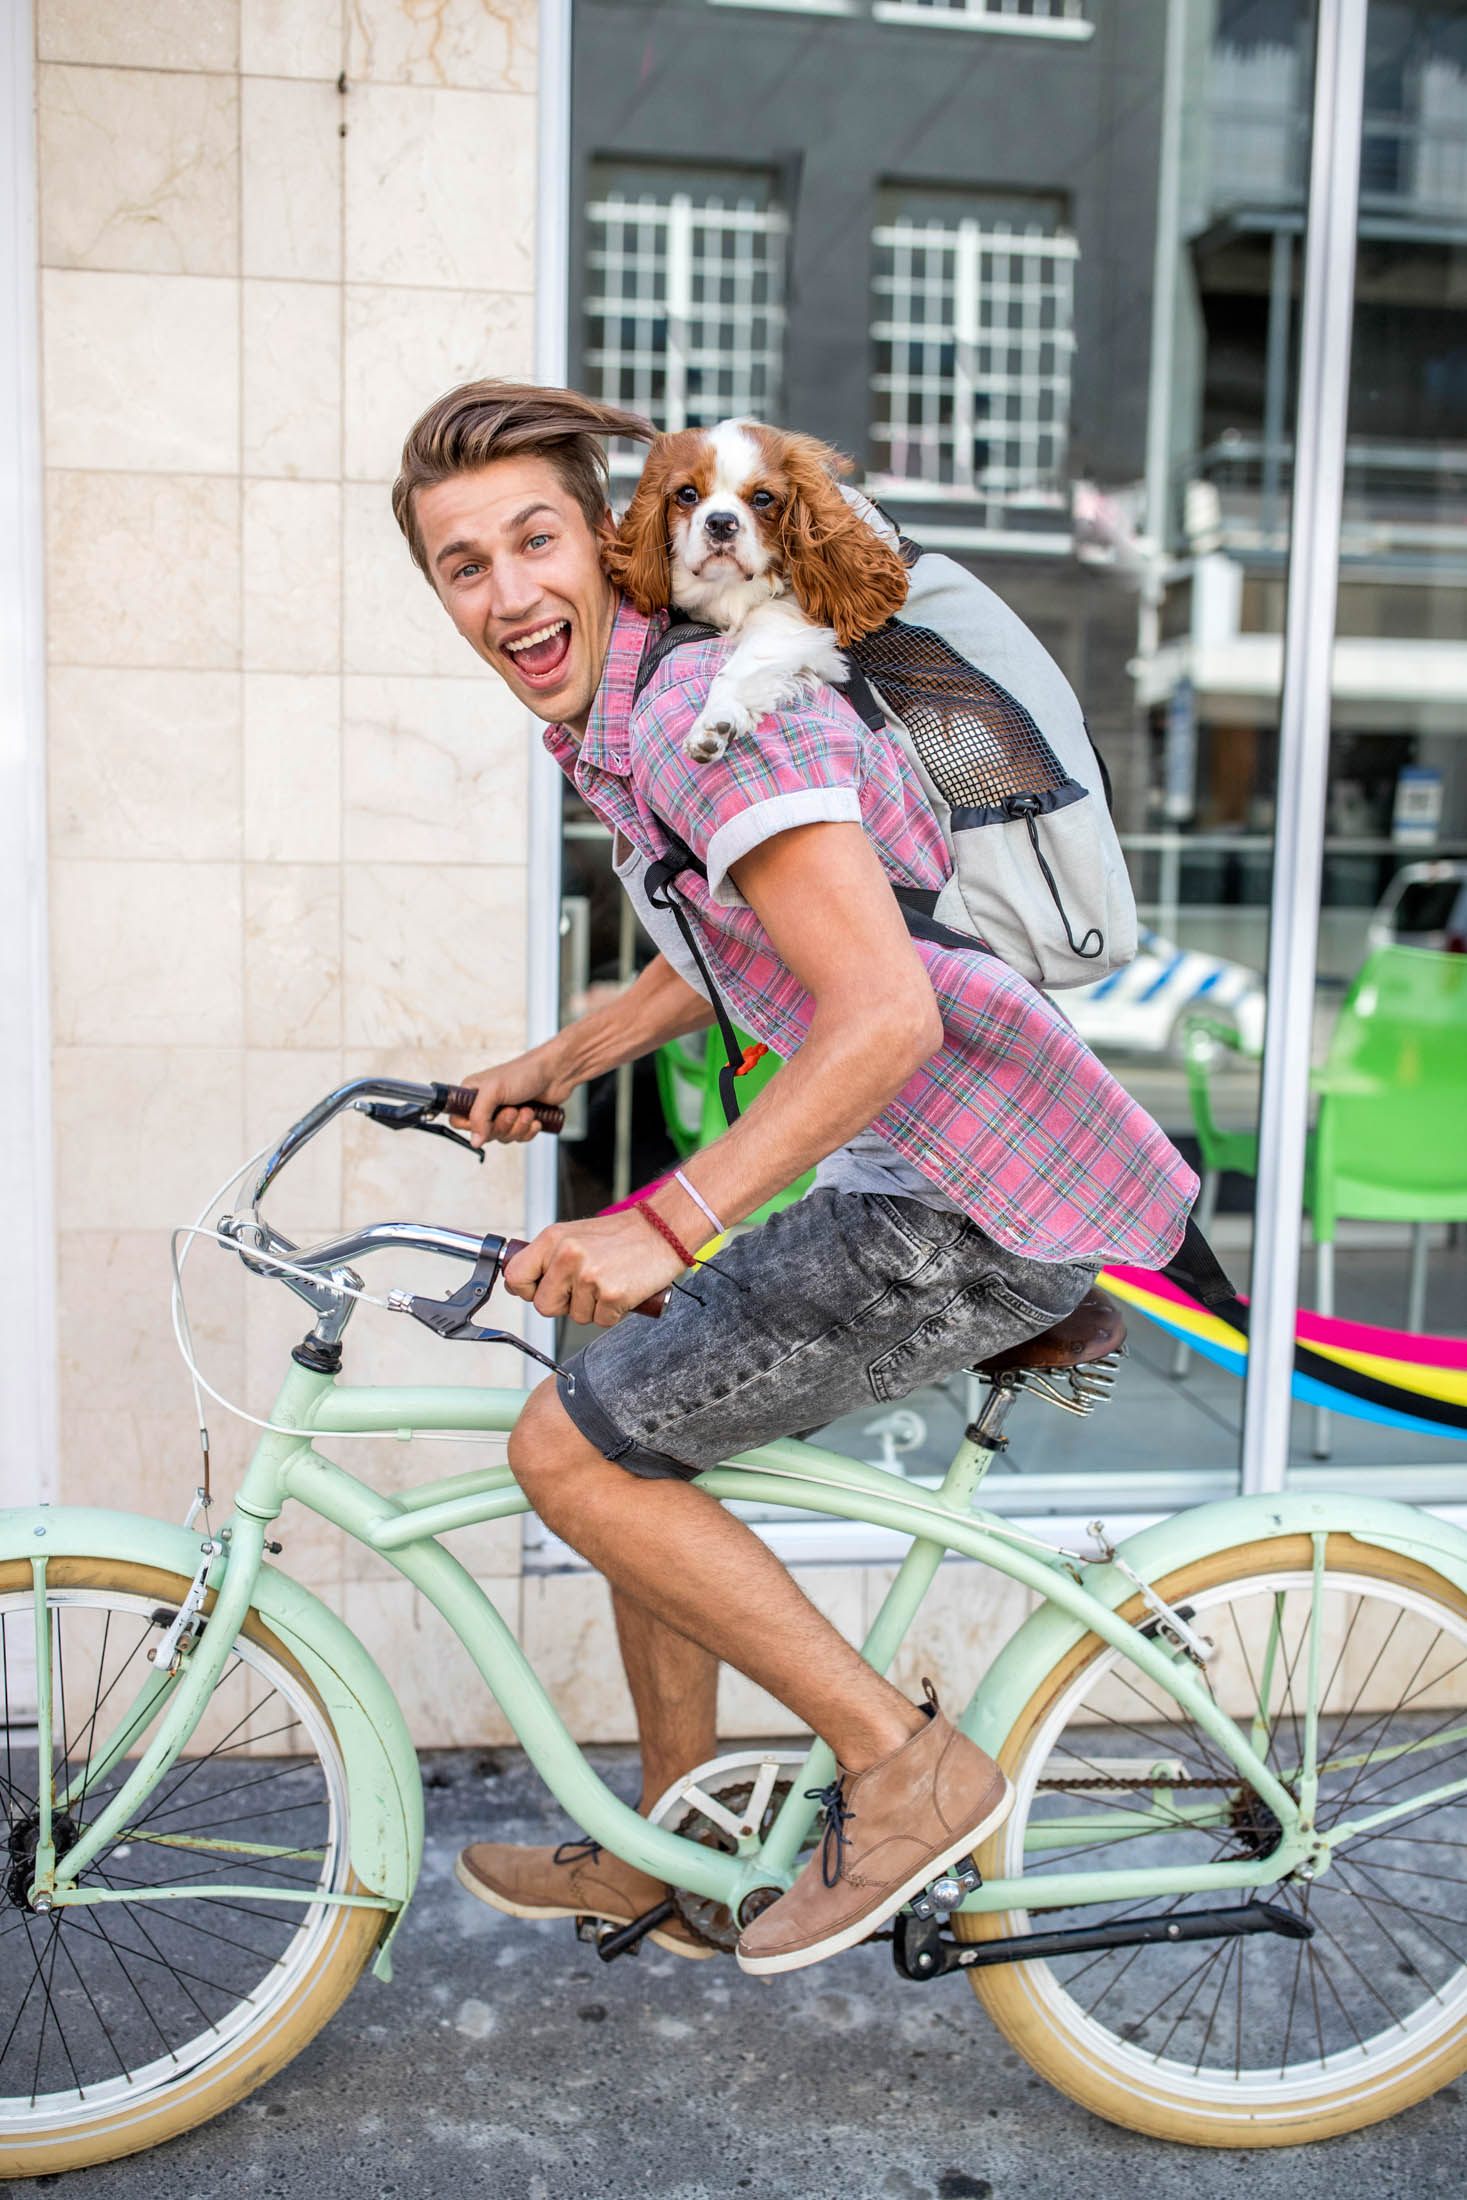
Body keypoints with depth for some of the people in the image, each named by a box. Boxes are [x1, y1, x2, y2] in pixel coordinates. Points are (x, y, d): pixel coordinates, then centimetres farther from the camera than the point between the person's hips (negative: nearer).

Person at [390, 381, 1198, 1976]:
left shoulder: (704, 714, -18)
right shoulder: (611, 727, 13)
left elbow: (886, 1016, -27)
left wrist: (666, 1224, -26)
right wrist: (547, 1068, 18)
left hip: (988, 1210, -10)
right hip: (925, 1175, 10)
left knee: (570, 1448, -6)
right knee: (638, 1435, 17)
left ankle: (903, 1764, 5)